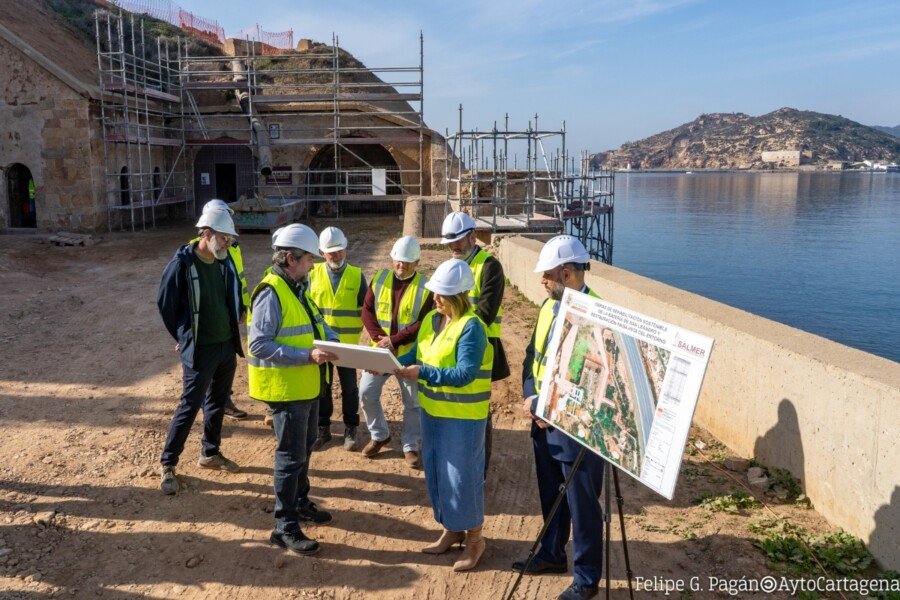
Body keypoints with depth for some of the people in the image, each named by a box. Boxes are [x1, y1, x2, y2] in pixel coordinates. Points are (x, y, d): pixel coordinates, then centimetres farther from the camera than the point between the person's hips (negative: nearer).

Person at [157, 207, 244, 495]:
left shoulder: (225, 262, 2)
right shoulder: (182, 263, -17)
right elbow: (165, 304, -8)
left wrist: (232, 333, 12)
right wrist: (185, 338, 1)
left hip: (228, 345, 6)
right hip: (199, 350, -6)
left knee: (217, 402, 17)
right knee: (190, 407, -1)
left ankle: (210, 453, 34)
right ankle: (168, 465, 14)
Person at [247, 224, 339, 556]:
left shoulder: (299, 289, 9)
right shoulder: (270, 294, -21)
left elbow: (318, 324, 17)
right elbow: (259, 345, -27)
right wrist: (307, 355, -31)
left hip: (308, 386, 9)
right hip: (286, 388, -9)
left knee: (304, 448, 22)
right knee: (291, 456, -1)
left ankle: (300, 503, 41)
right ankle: (285, 528, 11)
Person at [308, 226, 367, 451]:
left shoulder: (356, 275, -1)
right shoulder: (313, 274, -1)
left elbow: (366, 308, 3)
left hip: (348, 343, -1)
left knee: (349, 388, 8)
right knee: (321, 387, 10)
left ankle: (350, 431, 22)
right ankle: (322, 430, 24)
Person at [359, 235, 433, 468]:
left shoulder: (426, 287, -10)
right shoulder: (380, 279, 1)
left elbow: (425, 323, -16)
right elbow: (367, 310, -1)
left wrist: (394, 340, -21)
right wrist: (378, 337, -16)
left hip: (410, 354, -3)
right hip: (379, 352, 3)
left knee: (413, 402, 7)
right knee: (367, 394, 5)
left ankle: (410, 447, 23)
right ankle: (379, 436, 27)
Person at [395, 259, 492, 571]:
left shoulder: (471, 327, -19)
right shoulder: (431, 319, 5)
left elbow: (464, 374, -26)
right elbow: (415, 355, 9)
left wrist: (422, 373, -31)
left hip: (462, 417, -8)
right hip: (431, 410, 8)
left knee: (462, 476, 2)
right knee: (435, 472, 16)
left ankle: (474, 537, 21)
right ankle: (451, 529, 34)